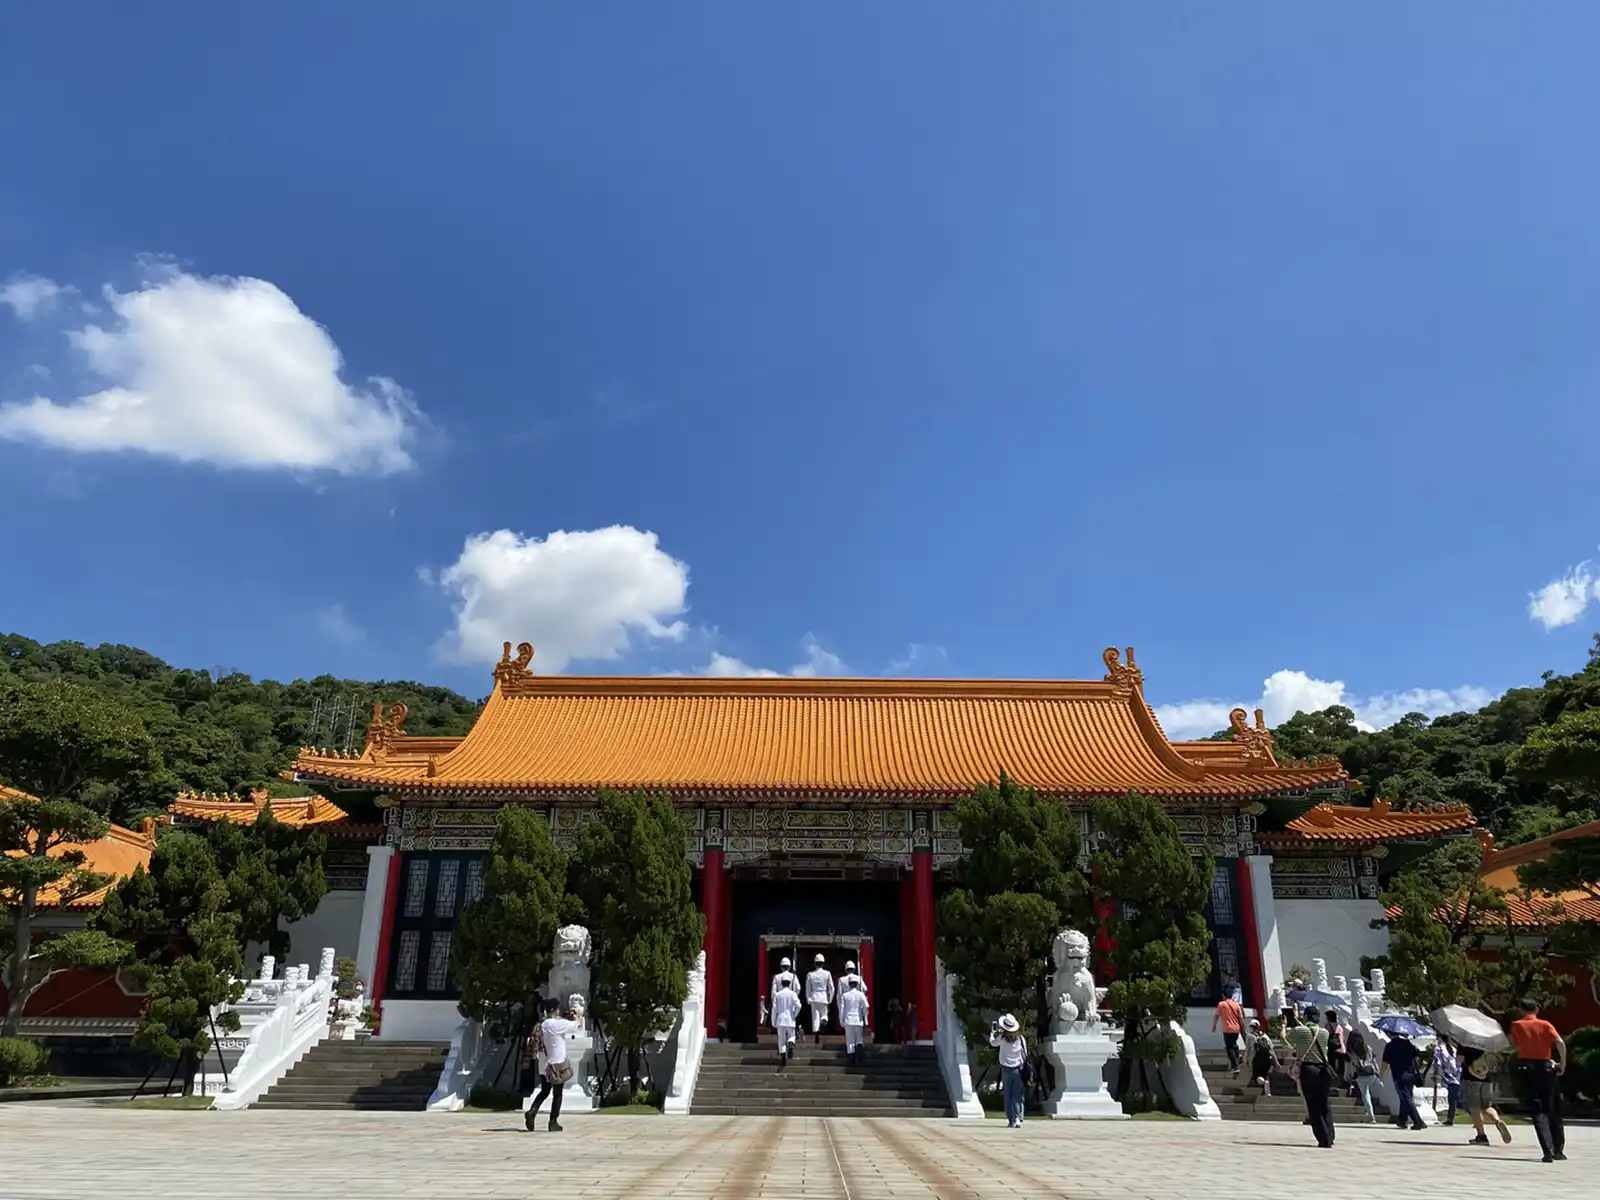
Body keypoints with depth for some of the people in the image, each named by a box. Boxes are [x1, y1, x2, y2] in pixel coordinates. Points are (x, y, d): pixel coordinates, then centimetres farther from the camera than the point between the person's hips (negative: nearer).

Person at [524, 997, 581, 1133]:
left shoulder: (541, 1025, 5)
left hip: (545, 1065, 6)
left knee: (544, 1092, 18)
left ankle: (532, 1111, -3)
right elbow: (579, 1027, -8)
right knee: (557, 1094, 6)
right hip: (558, 1064, -6)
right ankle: (553, 1122, 8)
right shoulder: (558, 1024, -16)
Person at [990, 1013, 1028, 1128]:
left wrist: (993, 1032, 26)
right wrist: (1024, 1067, 15)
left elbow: (992, 1042, 11)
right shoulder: (1021, 1038, -3)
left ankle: (1010, 1121, 5)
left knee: (1008, 1096, 7)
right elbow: (1025, 1054, 5)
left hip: (1006, 1069, -1)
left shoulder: (1002, 1037, -9)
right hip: (1018, 1069, 1)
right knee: (1017, 1095, 4)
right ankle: (1018, 1118, -11)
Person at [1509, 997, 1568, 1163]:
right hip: (1546, 1067, 1)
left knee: (1537, 1111, -1)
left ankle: (1548, 1151, -15)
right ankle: (1558, 1151, 18)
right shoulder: (1545, 1024, 3)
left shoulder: (1516, 1025, 5)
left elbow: (1515, 1045, 1)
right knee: (1552, 1110, 15)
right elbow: (1560, 1042, -13)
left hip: (1525, 1068, -1)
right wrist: (1562, 1064, -4)